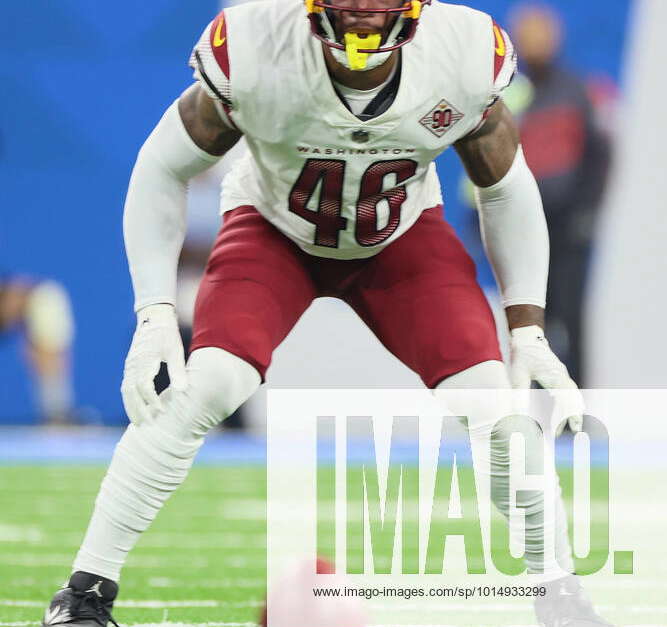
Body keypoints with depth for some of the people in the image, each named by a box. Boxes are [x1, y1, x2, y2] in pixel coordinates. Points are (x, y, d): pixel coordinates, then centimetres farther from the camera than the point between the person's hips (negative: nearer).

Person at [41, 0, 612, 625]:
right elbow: (163, 170, -17)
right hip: (274, 229, -1)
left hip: (402, 239, 2)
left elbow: (507, 193, -8)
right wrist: (154, 317, -23)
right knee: (203, 388, -25)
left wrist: (528, 333, -12)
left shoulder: (465, 59, -28)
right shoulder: (254, 52, -34)